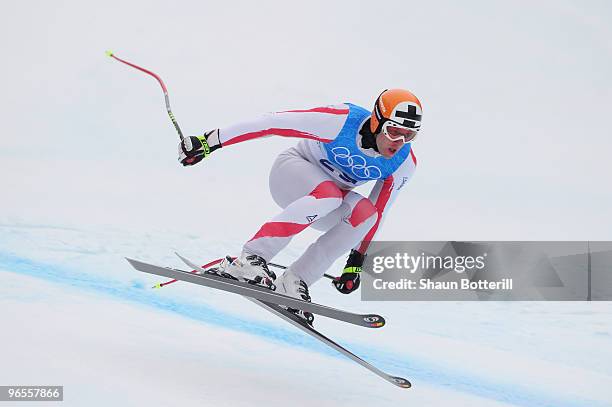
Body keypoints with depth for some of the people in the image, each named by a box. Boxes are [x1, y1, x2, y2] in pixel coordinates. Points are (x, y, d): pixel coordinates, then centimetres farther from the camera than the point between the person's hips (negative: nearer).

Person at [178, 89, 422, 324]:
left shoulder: (405, 164, -16)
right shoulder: (341, 121, -30)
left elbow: (378, 213, -3)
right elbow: (272, 123, -26)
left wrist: (357, 259, -3)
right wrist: (210, 141, -25)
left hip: (330, 203, 5)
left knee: (364, 213, -28)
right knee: (329, 195, -37)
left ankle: (293, 282, -23)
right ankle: (249, 259, -38)